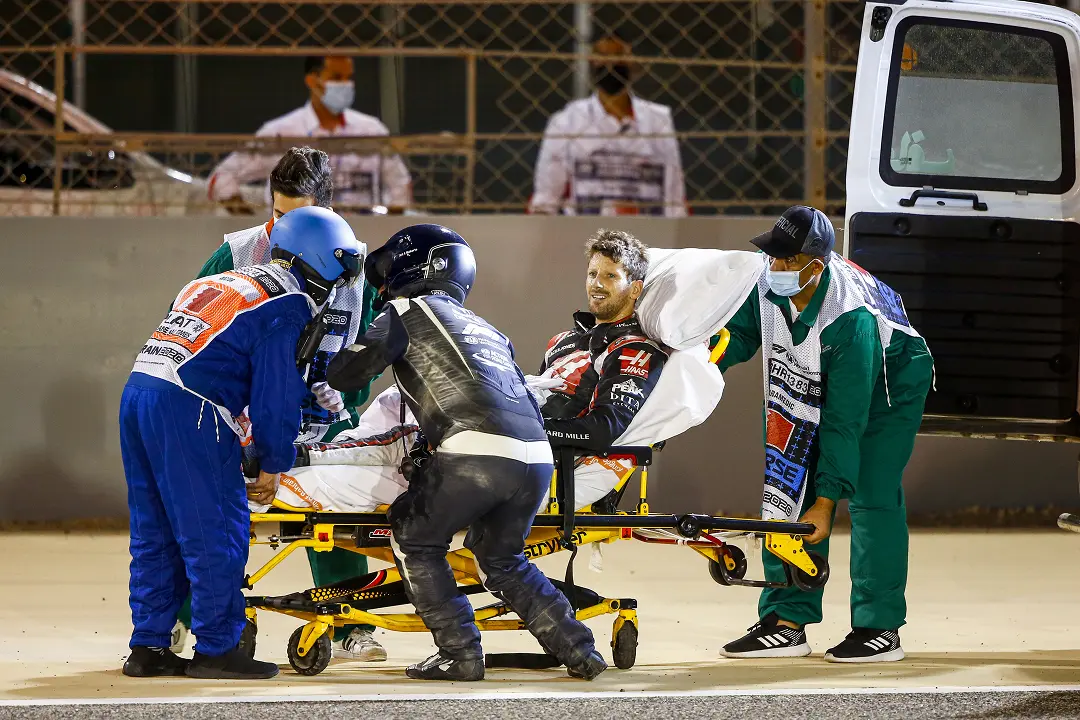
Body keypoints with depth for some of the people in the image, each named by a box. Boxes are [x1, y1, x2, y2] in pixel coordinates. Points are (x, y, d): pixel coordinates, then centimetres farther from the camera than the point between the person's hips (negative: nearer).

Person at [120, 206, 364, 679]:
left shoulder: (214, 286, 26)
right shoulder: (288, 306, -1)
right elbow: (278, 393, -4)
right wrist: (273, 465, 7)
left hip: (138, 390, 9)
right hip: (188, 412, -9)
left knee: (155, 534, 14)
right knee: (215, 535, -2)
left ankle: (147, 647, 16)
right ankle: (216, 650, 1)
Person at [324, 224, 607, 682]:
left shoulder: (408, 312, 14)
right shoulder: (486, 330, 32)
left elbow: (349, 370, 5)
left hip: (477, 454, -7)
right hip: (536, 458, 7)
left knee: (415, 542, 14)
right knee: (501, 562, 25)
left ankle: (460, 654, 6)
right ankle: (579, 651, 18)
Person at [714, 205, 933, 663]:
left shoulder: (852, 316, -41)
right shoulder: (765, 281, -25)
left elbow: (845, 419, -37)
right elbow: (740, 333, -5)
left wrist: (826, 502, -35)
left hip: (888, 383, -6)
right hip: (809, 384, 6)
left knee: (871, 495, -15)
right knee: (788, 488, -2)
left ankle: (880, 627, -5)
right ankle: (787, 622, 0)